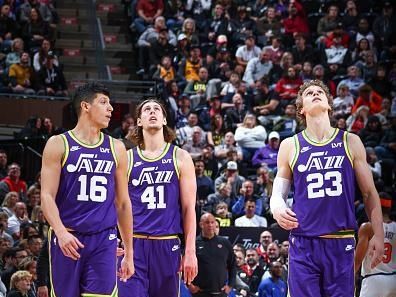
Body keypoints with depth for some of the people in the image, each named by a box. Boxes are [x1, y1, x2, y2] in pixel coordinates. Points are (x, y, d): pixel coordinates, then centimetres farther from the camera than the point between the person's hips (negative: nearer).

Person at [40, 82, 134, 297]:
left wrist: (129, 252, 15)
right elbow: (47, 196, -5)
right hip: (67, 239, -2)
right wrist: (60, 232, -22)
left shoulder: (116, 149, 12)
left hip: (104, 240, 2)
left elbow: (123, 203, 16)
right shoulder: (58, 145, 2)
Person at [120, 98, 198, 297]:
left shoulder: (180, 158, 7)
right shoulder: (127, 159, 8)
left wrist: (190, 251, -2)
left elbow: (188, 208, 5)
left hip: (167, 245, 1)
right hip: (133, 244, -1)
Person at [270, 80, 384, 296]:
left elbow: (369, 193, 10)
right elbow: (278, 193, 15)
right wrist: (277, 208, -9)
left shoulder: (350, 142, 7)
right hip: (303, 244, 0)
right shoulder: (290, 146, 7)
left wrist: (378, 235, 2)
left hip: (342, 243, 0)